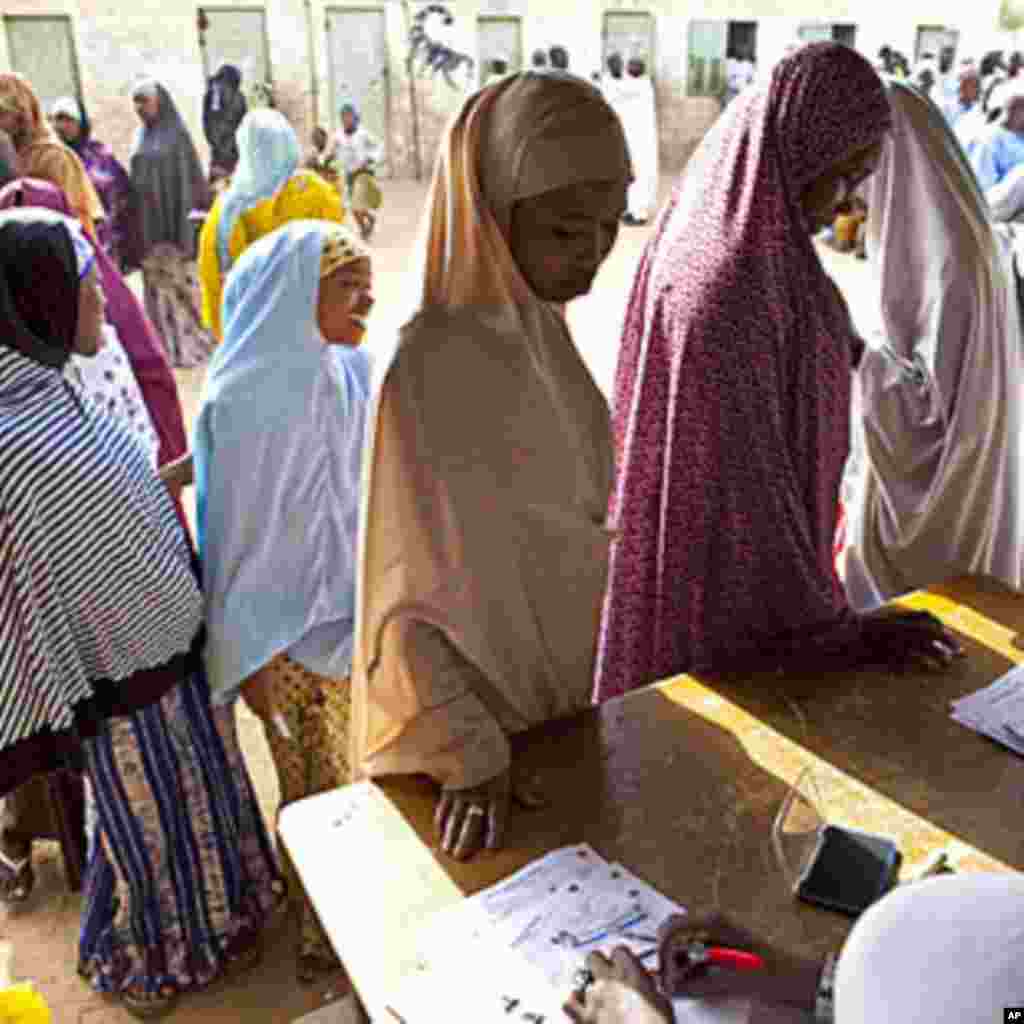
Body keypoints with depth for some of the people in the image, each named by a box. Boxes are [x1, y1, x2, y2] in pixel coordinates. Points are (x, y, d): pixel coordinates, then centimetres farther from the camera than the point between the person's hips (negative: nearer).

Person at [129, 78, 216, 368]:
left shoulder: (178, 133, -3)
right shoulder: (141, 137, 15)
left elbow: (193, 177, -6)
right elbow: (136, 177, 15)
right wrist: (133, 215, 11)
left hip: (175, 218, -6)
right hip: (149, 222, 6)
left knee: (181, 280, -5)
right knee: (157, 284, 7)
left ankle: (194, 342, 3)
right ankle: (167, 346, 14)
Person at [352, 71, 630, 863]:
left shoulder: (541, 328, -4)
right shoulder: (431, 367, -28)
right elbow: (408, 587, -23)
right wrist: (469, 753, -26)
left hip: (564, 686, 7)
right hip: (481, 708, -7)